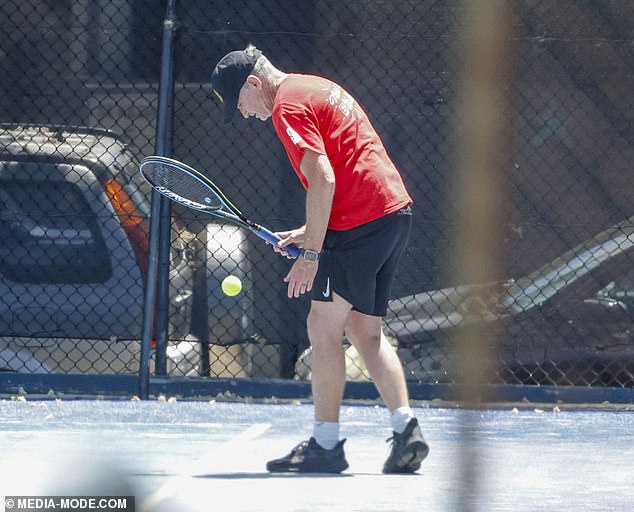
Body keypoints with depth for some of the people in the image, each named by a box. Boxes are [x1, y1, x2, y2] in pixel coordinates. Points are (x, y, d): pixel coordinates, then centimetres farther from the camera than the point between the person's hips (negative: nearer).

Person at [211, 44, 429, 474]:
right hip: (395, 211, 10)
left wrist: (311, 253, -17)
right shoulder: (317, 89, 22)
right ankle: (406, 430, 3)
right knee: (364, 330, 12)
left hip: (360, 223, -10)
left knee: (323, 326, -3)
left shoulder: (288, 105, -9)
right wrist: (311, 233, 21)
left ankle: (326, 445, -3)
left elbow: (323, 180, -19)